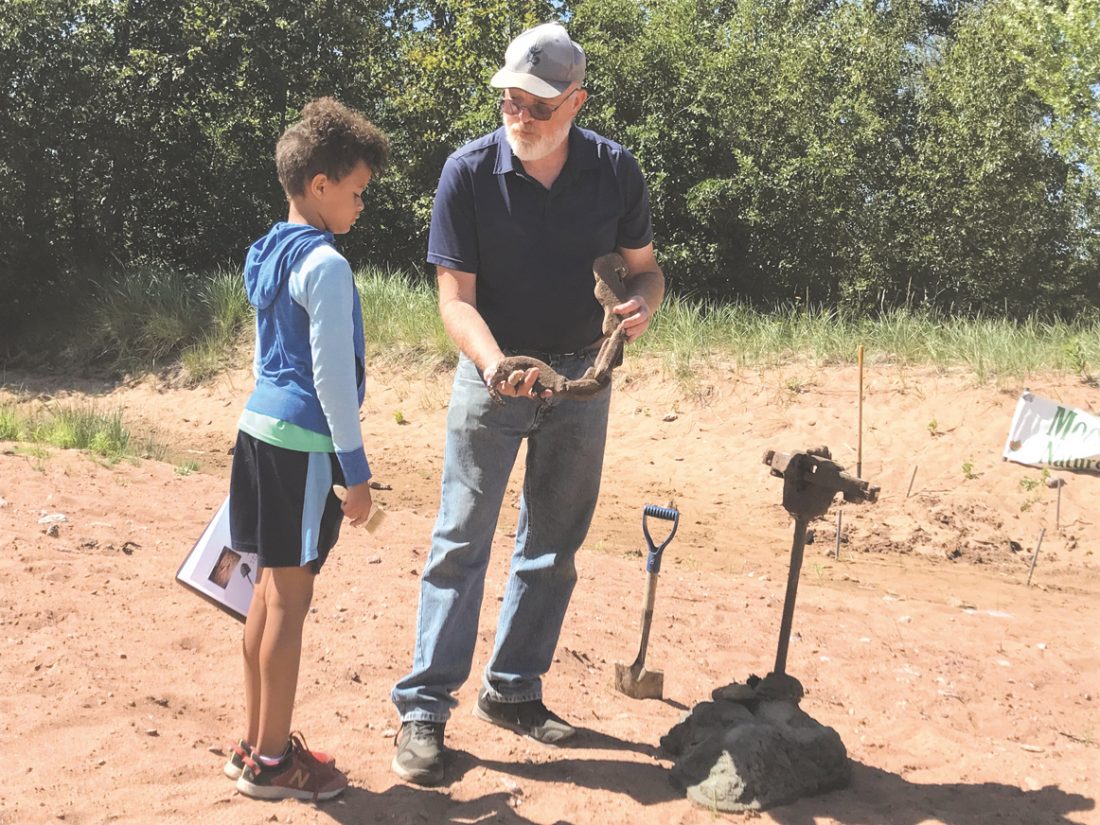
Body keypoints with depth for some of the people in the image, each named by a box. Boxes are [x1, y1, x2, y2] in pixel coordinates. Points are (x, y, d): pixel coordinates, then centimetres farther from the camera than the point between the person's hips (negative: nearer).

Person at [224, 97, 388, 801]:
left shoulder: (268, 254, 13)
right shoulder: (326, 266, -15)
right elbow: (332, 375, -17)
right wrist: (357, 471, -11)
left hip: (260, 425, 9)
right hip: (304, 441, -9)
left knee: (270, 591, 15)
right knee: (291, 601, 0)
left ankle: (255, 743, 25)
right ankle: (272, 761, 11)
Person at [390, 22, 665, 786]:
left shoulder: (615, 170, -8)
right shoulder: (469, 172, -15)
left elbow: (645, 266, 3)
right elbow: (456, 296, -17)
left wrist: (643, 303, -21)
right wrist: (493, 360, -36)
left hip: (581, 376, 3)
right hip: (494, 372, -3)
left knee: (555, 545, 11)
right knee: (462, 541, -4)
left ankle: (513, 690, 26)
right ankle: (424, 709, 3)